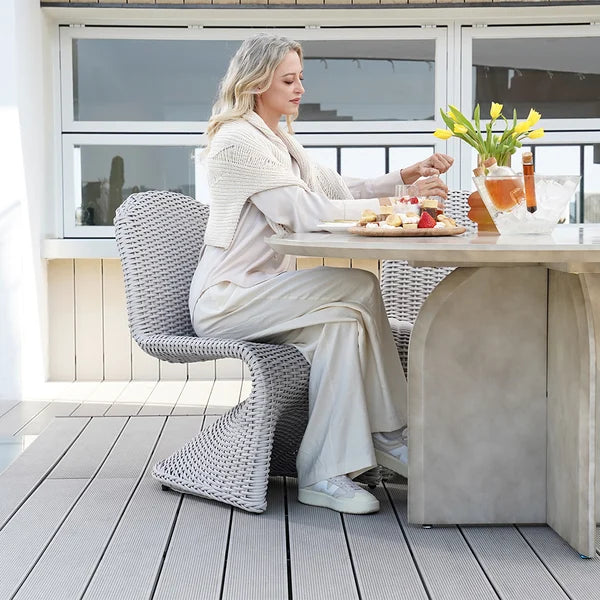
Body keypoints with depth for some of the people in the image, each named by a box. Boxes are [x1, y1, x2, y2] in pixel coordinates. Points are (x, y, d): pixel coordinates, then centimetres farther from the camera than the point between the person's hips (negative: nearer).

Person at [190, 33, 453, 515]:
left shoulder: (279, 139, 17)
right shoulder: (239, 139, -14)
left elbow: (340, 190, 15)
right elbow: (308, 212, -22)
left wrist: (407, 176, 0)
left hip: (262, 293, 9)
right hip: (224, 299, -8)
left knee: (343, 322, -20)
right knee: (358, 286, -22)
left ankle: (323, 474, -18)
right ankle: (387, 435, -14)